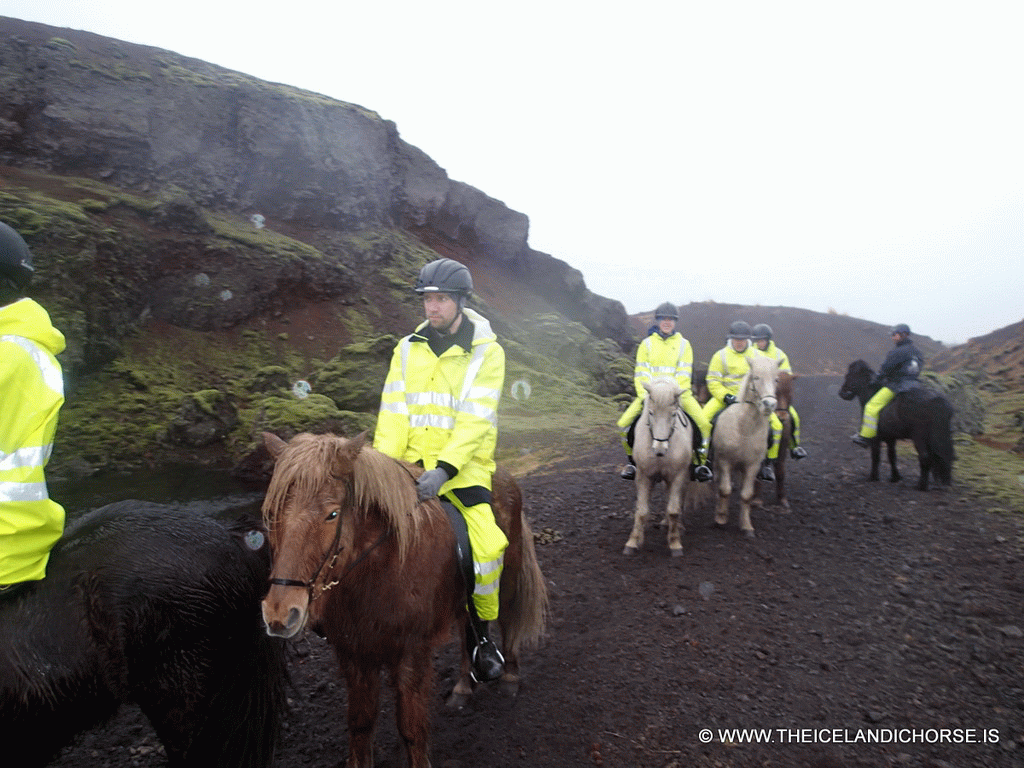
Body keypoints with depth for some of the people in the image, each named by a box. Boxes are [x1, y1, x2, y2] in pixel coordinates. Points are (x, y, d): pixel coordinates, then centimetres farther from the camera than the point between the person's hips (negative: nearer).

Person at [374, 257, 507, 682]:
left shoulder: (487, 352, -3)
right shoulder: (408, 349, 8)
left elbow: (475, 419, -13)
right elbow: (394, 412, 3)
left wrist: (443, 469, -25)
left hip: (463, 466, -3)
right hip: (411, 462, 4)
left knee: (489, 547, -19)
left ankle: (479, 631, 8)